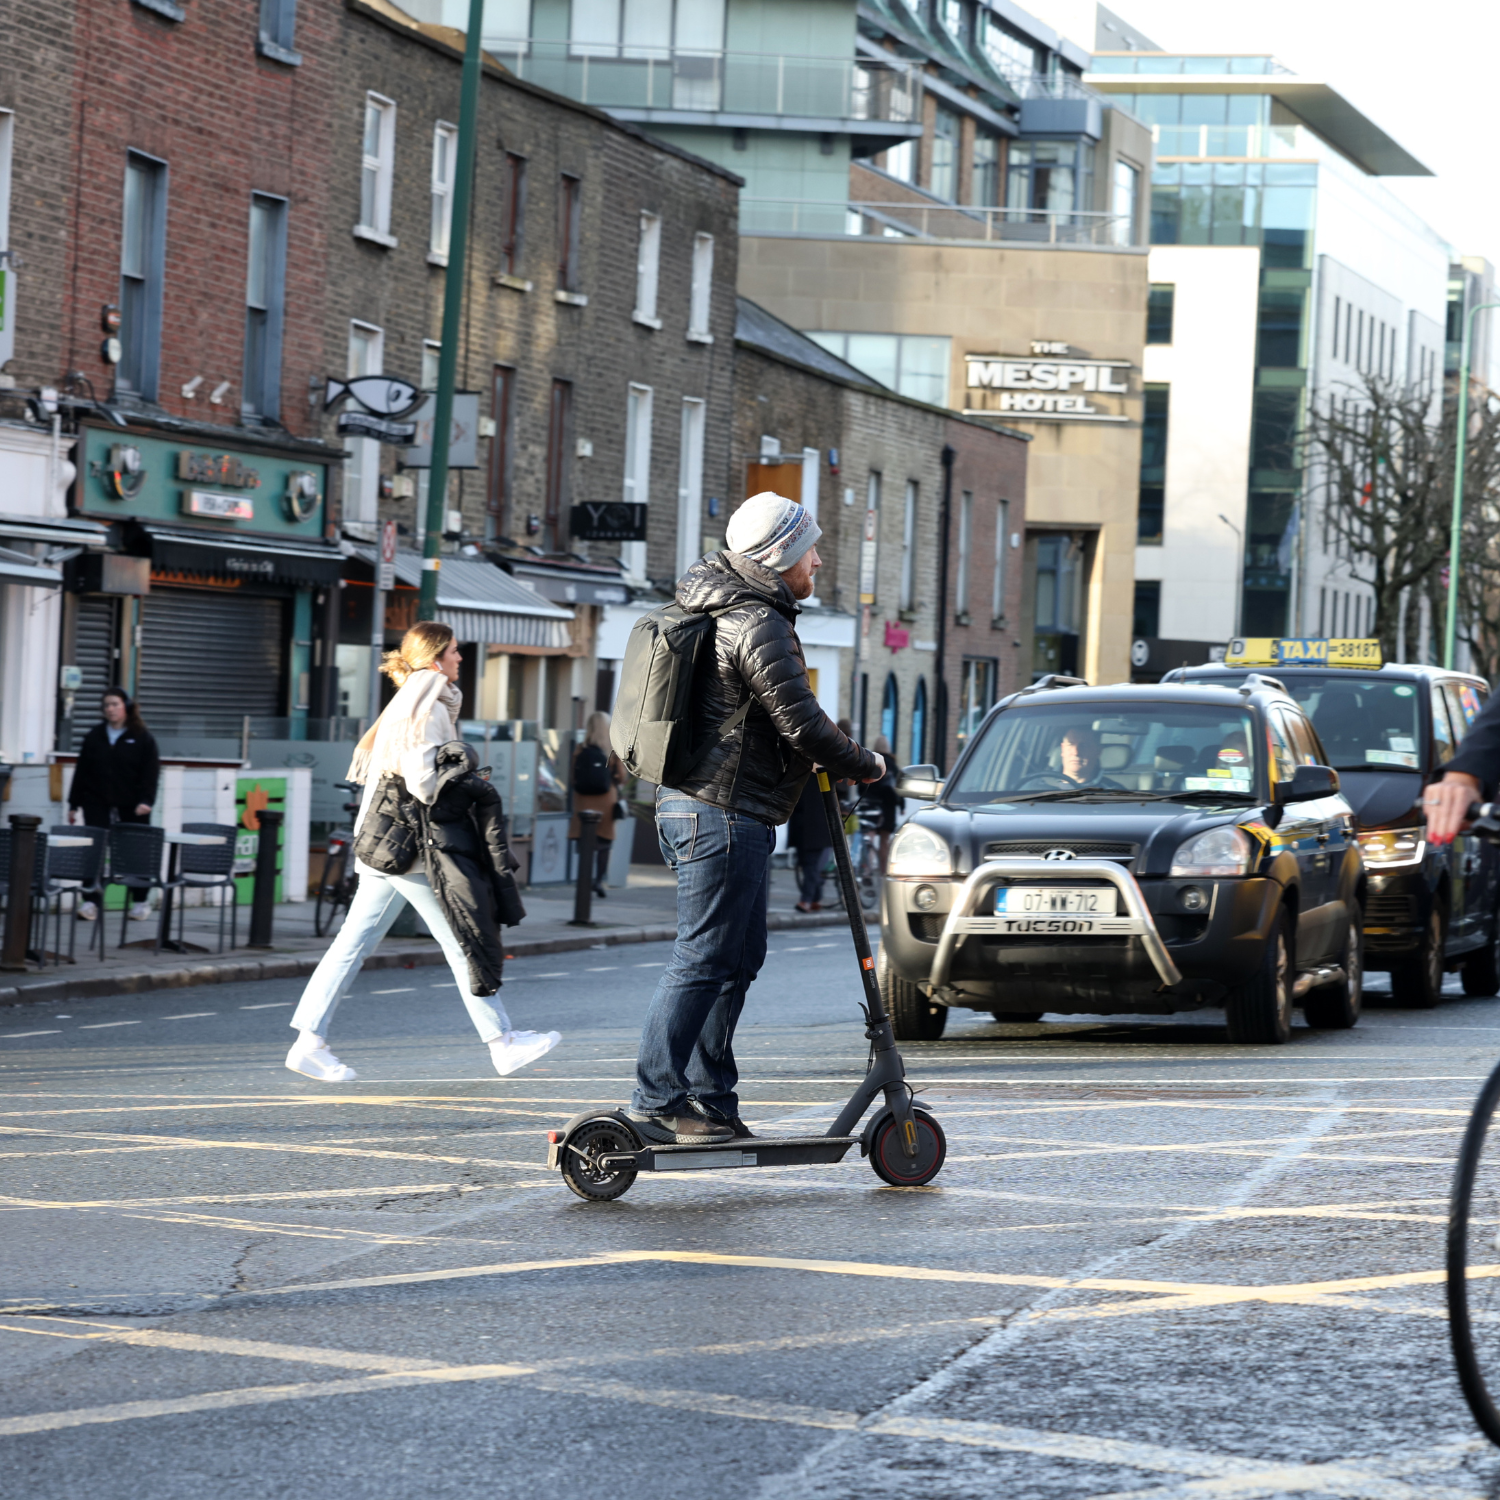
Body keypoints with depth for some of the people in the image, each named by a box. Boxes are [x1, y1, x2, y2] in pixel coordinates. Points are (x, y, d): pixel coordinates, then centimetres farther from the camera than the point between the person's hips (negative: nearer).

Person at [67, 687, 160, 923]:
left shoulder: (142, 738, 0)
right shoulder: (94, 736, 8)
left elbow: (151, 771, -5)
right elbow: (81, 771, 9)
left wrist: (146, 801, -17)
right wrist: (74, 804, 5)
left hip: (132, 807, -2)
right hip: (98, 804, 2)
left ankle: (140, 903, 18)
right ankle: (91, 902, -9)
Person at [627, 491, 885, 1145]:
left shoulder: (724, 607, 17)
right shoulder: (758, 625, -16)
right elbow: (800, 723, -19)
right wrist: (863, 765, -3)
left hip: (696, 804, 11)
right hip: (722, 813, -11)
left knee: (738, 959, 13)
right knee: (702, 962, -9)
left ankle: (711, 1103, 15)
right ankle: (654, 1103, -8)